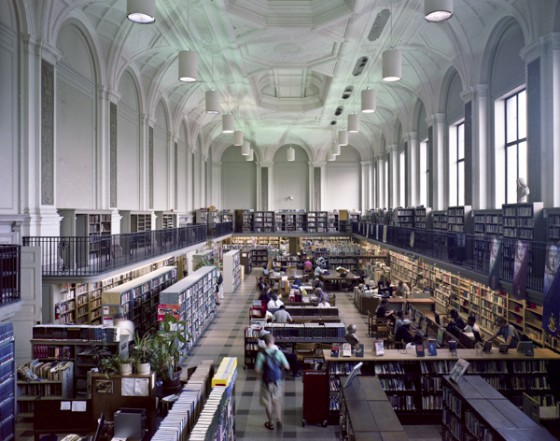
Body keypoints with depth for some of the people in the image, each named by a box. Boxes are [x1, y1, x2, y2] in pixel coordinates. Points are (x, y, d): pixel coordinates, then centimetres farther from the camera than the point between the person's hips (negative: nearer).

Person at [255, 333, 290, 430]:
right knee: (278, 401, 20)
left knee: (268, 402, 14)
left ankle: (270, 423, 25)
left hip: (266, 381, -1)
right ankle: (279, 421, 20)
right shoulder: (279, 353, -13)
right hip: (278, 381, 1)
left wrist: (262, 373, 6)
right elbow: (287, 367, -10)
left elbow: (257, 370, -15)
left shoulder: (261, 354, -15)